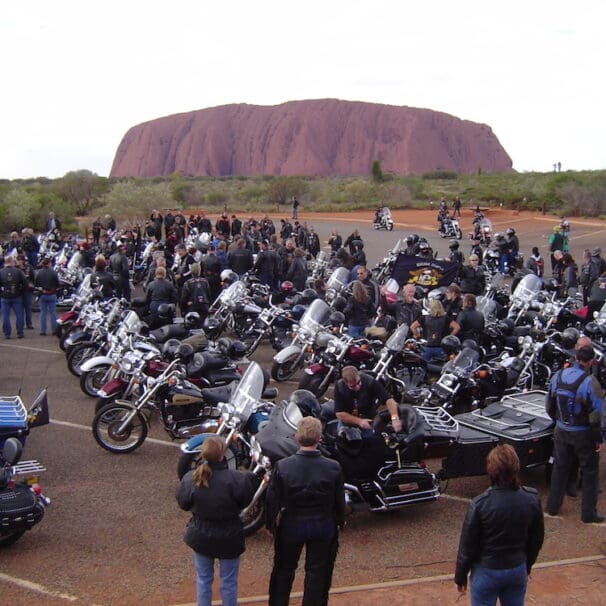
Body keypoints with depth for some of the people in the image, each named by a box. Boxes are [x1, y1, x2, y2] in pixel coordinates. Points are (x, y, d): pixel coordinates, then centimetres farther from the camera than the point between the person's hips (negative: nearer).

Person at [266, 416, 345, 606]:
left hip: (291, 525, 0)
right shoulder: (333, 468, -18)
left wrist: (271, 524, 6)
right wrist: (340, 522, 12)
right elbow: (339, 501, -6)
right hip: (323, 526, 0)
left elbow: (273, 500, -10)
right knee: (317, 570, 17)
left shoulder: (282, 466, -19)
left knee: (284, 569, 20)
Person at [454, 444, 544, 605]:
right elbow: (537, 538, 2)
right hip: (518, 570, 3)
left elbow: (467, 545, -14)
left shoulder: (480, 504, -24)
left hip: (487, 572, -3)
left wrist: (460, 576, 1)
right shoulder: (532, 499, -13)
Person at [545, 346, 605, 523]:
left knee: (560, 468, 20)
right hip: (583, 434, -5)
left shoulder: (559, 375, -3)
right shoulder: (589, 382, -22)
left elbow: (549, 405, 8)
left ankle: (553, 507, 29)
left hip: (561, 431, 5)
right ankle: (588, 514, 15)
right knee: (589, 473, 10)